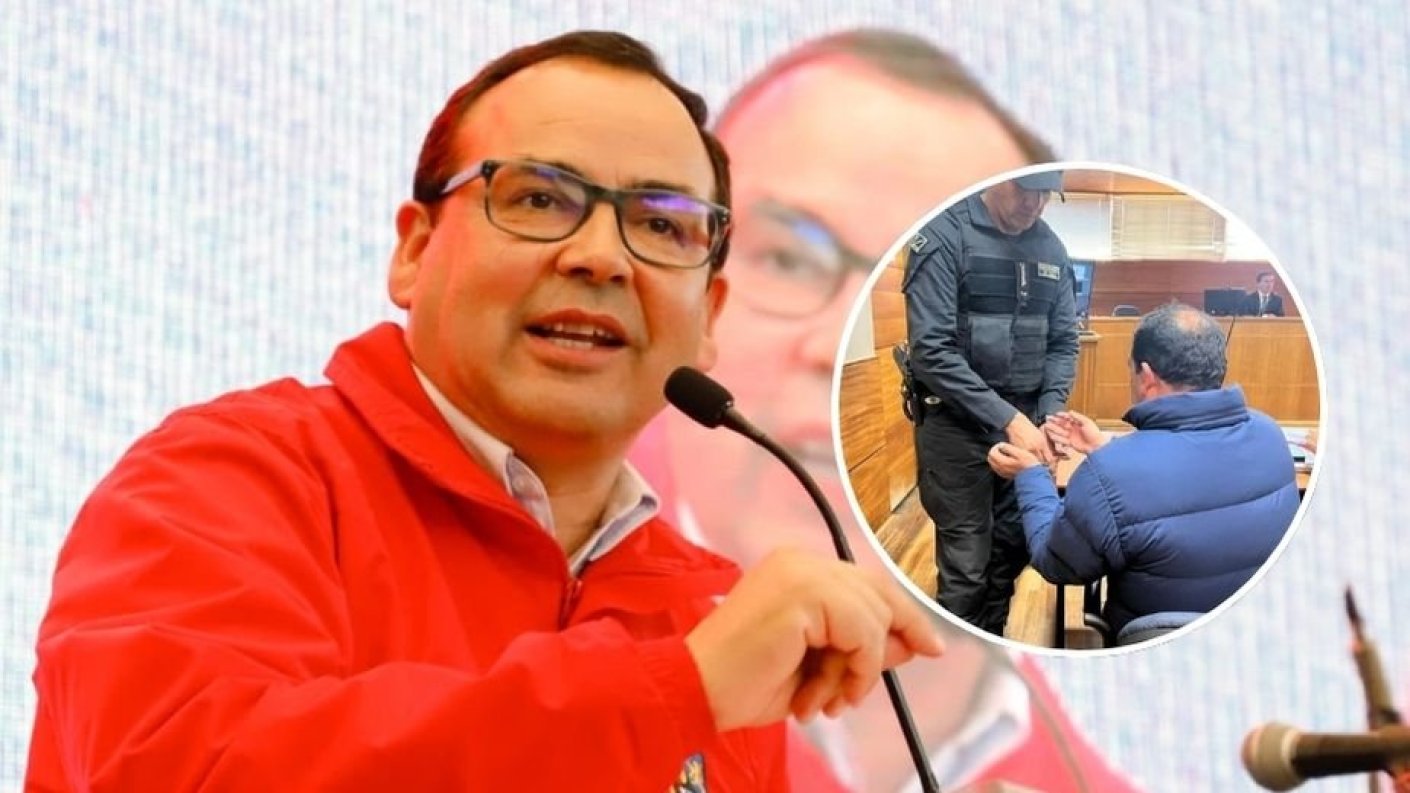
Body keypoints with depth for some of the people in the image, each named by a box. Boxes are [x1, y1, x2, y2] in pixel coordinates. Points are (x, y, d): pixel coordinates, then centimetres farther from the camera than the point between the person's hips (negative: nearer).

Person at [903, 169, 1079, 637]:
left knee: (1013, 553, 11)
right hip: (958, 425, -5)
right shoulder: (944, 236, -12)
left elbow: (1063, 342, 12)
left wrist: (1049, 412, -6)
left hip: (1026, 421, 6)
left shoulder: (1051, 249, 7)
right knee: (965, 568, -2)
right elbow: (931, 349, -18)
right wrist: (1006, 418, -23)